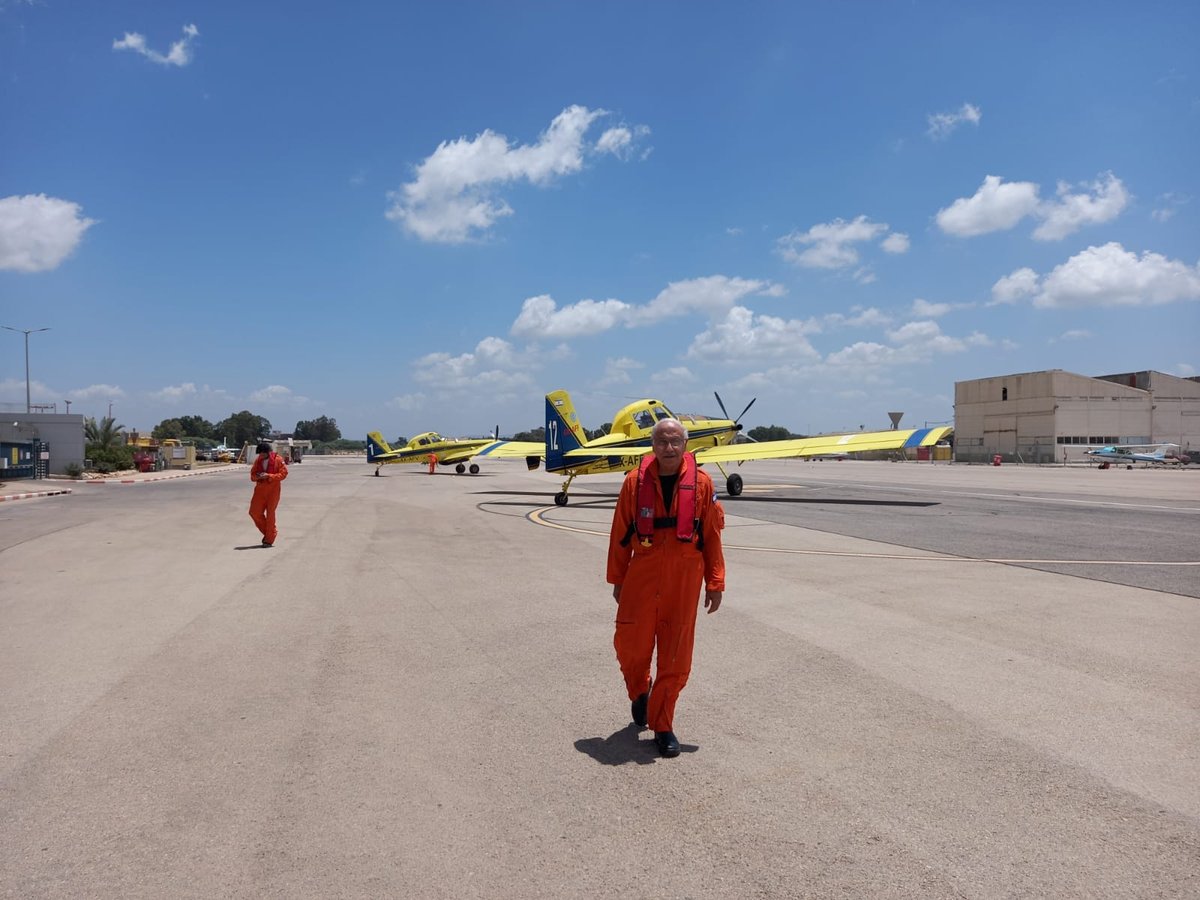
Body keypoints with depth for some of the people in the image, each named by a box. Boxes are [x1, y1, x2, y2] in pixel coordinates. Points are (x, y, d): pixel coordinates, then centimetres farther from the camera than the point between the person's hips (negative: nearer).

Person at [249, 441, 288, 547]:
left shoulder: (278, 459, -6)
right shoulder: (258, 461, 8)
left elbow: (283, 473, -10)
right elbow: (252, 475, 13)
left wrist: (269, 476, -20)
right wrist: (257, 477, -11)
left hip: (273, 490, -5)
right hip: (260, 489, 5)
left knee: (270, 514, -1)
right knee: (254, 512, 2)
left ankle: (269, 540, 10)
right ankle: (267, 533, 22)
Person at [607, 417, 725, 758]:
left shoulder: (701, 483, -1)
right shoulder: (636, 481, -2)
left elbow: (712, 535, 2)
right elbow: (620, 534, 4)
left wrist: (715, 582, 2)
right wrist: (617, 579, 6)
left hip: (685, 580, 0)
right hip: (642, 576, 0)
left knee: (676, 658, 5)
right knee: (631, 646, 5)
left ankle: (662, 725, 23)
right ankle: (639, 691, 39)